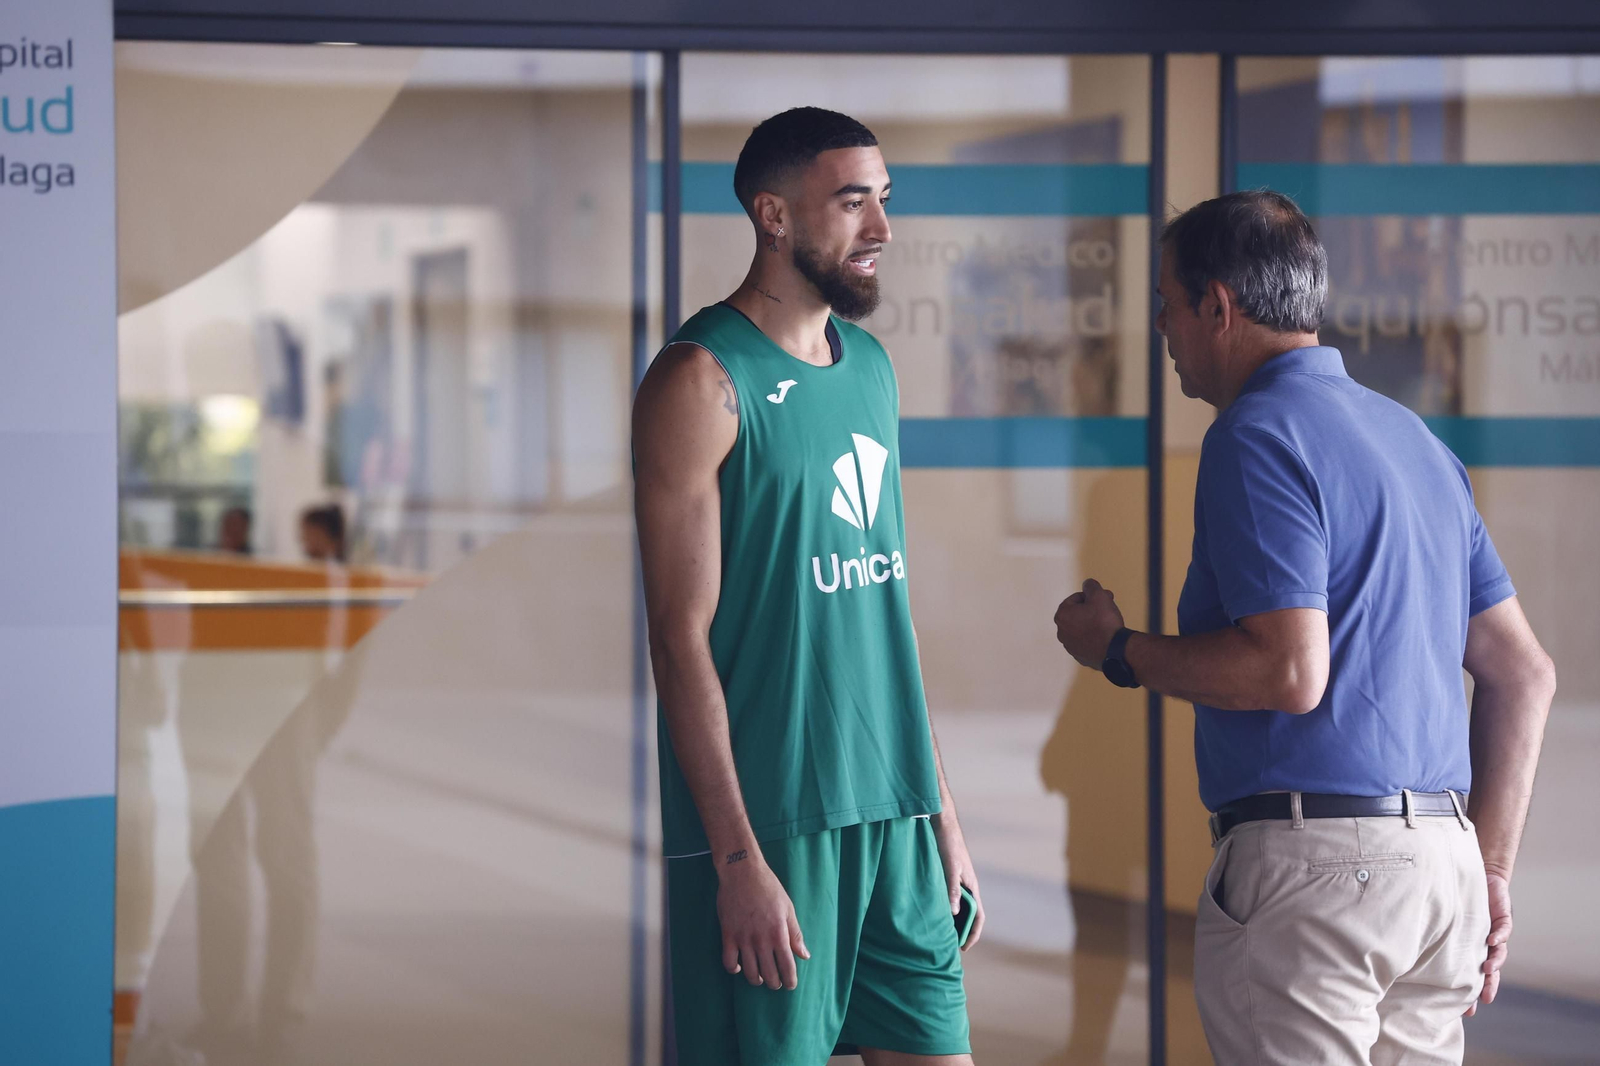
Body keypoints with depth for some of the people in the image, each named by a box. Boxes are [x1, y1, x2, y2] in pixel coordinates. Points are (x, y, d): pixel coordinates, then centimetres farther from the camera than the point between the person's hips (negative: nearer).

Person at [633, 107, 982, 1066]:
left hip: (894, 812, 7)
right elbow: (683, 641, -13)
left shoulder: (872, 368, 14)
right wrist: (739, 861, -17)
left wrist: (943, 809, 16)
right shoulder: (704, 382, -9)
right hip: (768, 821, -7)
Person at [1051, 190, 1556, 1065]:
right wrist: (1489, 870, 18)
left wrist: (1118, 651, -4)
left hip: (1313, 862, -9)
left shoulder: (1259, 435, -9)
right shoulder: (1414, 439, 18)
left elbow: (1290, 671, -20)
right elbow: (1524, 672, 17)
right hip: (1440, 862, 9)